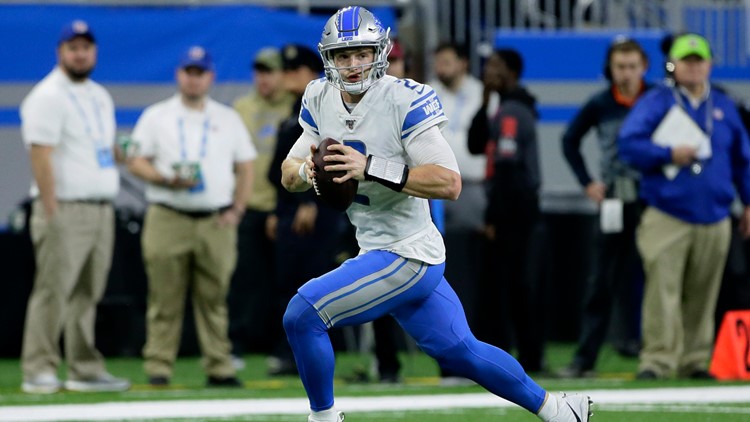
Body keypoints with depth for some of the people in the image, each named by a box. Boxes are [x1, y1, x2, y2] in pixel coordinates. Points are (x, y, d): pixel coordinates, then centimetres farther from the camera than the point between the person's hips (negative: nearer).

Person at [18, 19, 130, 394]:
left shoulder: (101, 97, 19)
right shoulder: (48, 96, -8)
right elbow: (40, 153, -15)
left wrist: (121, 151, 7)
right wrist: (50, 209, -21)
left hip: (101, 207, 8)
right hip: (64, 209, -8)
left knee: (87, 293, 10)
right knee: (52, 290, -9)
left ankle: (86, 370, 14)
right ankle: (39, 371, -8)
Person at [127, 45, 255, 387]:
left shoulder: (228, 119, 15)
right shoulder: (156, 116, 10)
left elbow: (245, 167, 15)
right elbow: (136, 163, 4)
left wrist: (237, 210, 2)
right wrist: (168, 180, -14)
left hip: (217, 221, 2)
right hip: (168, 219, -2)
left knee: (214, 298, 1)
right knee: (165, 298, -4)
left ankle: (219, 368, 3)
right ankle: (158, 368, -3)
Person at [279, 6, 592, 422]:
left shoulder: (405, 100, -18)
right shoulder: (320, 99, 4)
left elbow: (449, 183, -24)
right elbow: (289, 174, 9)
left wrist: (371, 168, -31)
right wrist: (305, 171, -15)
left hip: (405, 258, -8)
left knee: (301, 315, -14)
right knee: (460, 351, 18)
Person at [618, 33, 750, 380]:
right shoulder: (655, 103, 2)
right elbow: (628, 144, -6)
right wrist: (668, 154, -15)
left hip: (713, 219, 4)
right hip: (667, 217, -4)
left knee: (702, 296, 5)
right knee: (662, 290, -12)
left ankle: (695, 361, 12)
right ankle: (657, 360, -12)